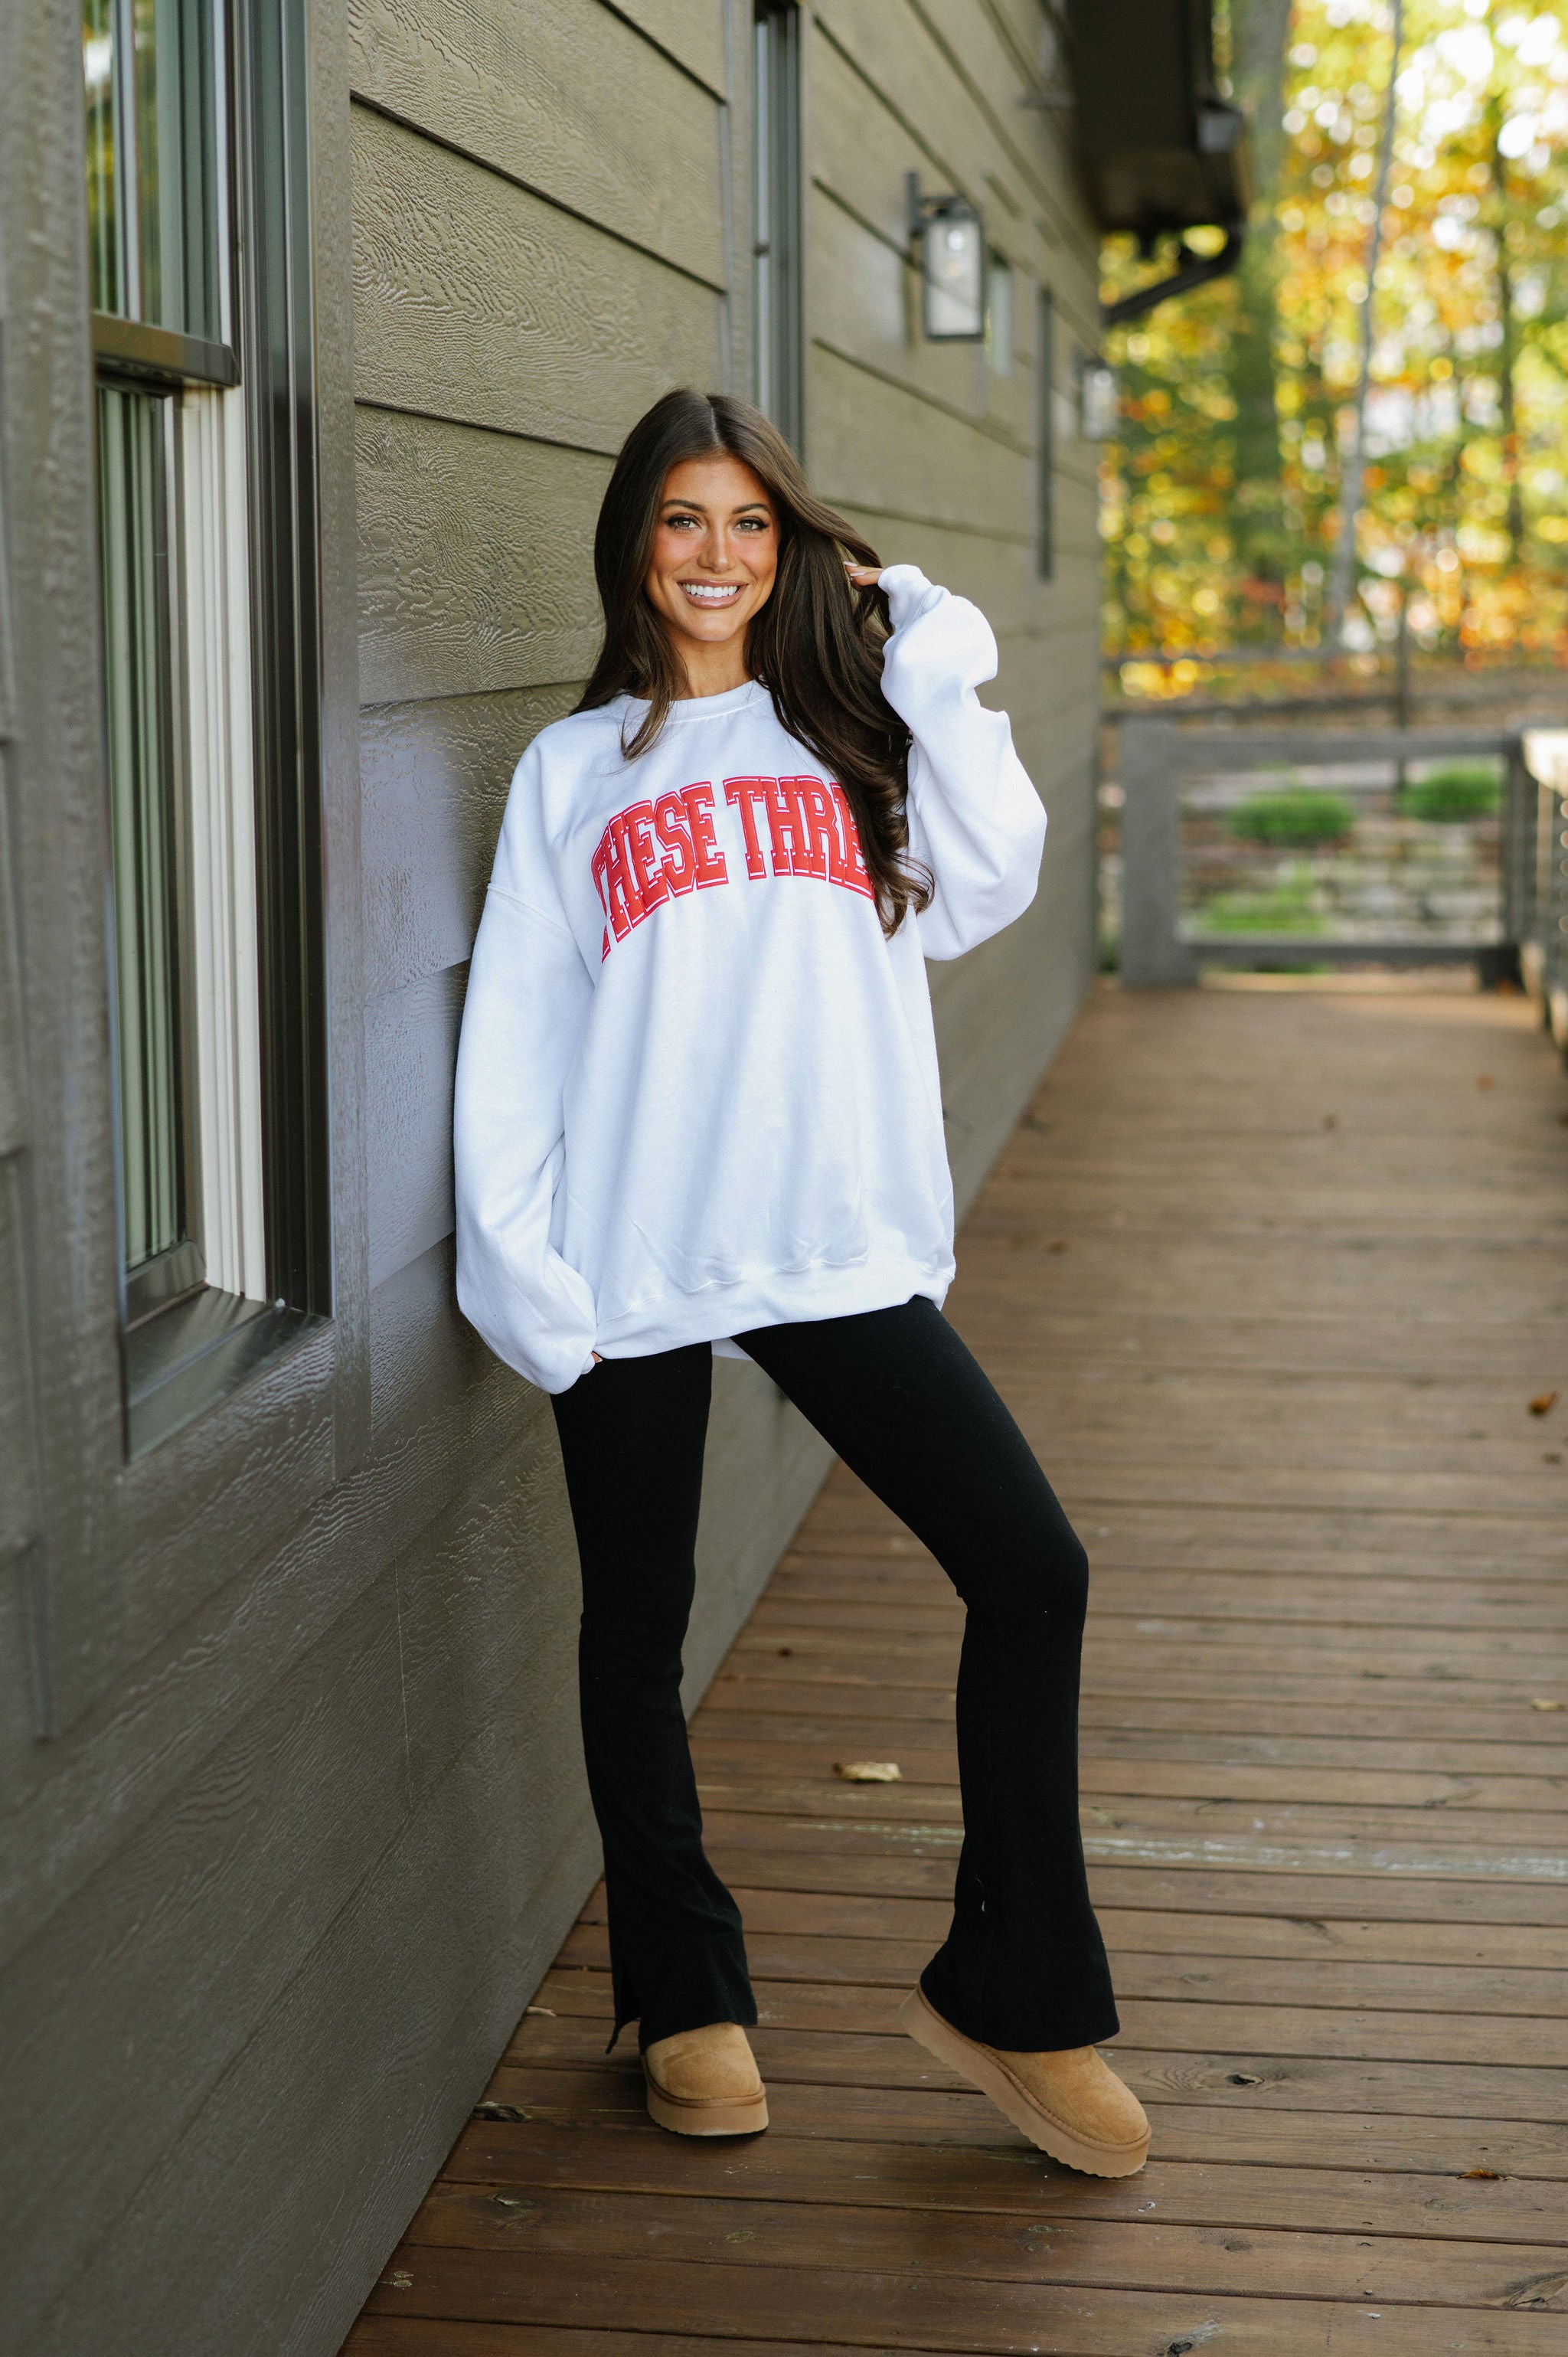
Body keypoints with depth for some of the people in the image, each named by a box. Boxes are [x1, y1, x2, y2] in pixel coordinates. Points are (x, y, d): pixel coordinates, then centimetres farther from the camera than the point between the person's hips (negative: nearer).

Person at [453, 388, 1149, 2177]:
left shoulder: (851, 733, 14)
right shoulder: (572, 772, 11)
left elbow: (982, 890, -3)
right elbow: (514, 1038, 6)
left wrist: (925, 657, -2)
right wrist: (520, 1268, -5)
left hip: (841, 1253, 1)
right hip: (632, 1269, 0)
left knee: (1031, 1570, -8)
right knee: (639, 1625, 8)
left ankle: (1011, 1994, 8)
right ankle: (685, 1997, 28)